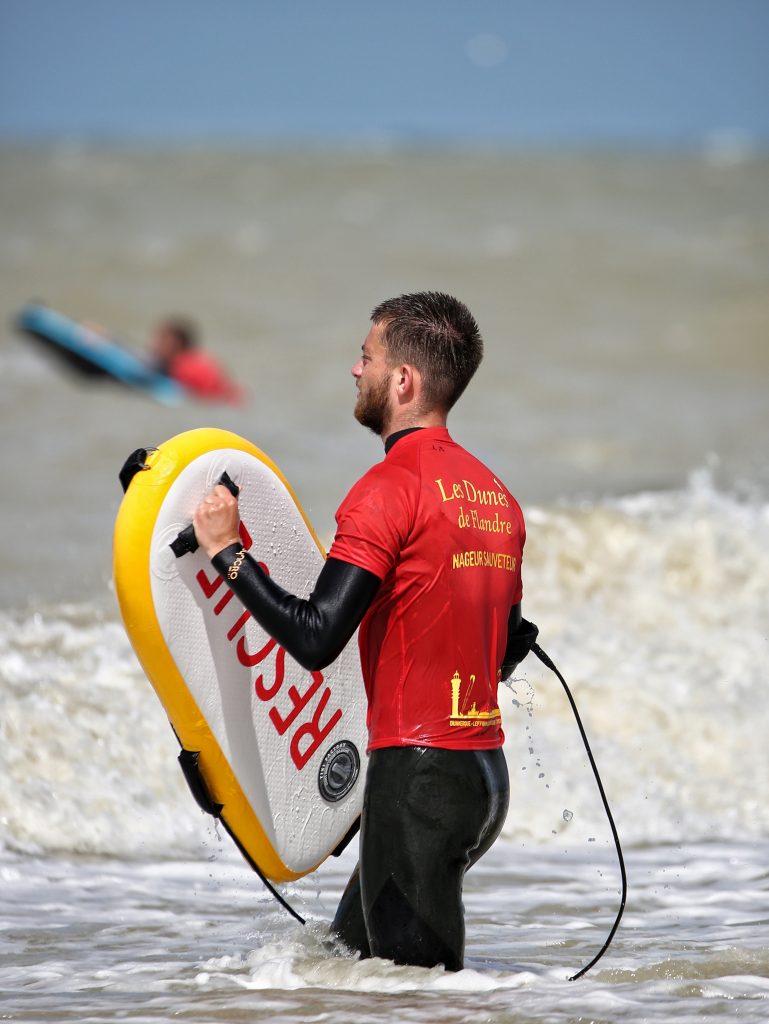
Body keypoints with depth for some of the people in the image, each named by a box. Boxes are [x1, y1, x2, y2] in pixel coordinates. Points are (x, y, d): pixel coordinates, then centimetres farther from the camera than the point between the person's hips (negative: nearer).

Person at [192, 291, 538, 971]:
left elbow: (315, 639, -20)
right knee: (354, 947, 18)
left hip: (418, 769, -9)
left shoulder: (391, 487, -13)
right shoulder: (495, 495, 13)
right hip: (487, 769, 9)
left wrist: (227, 551, -11)